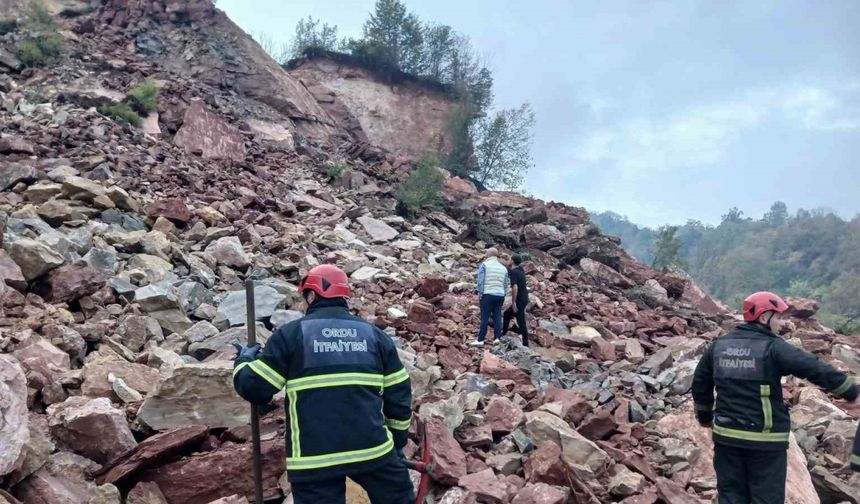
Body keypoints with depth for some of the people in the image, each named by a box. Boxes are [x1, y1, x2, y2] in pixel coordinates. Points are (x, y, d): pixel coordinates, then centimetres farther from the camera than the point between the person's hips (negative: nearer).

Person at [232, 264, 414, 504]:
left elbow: (254, 388, 1)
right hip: (372, 447, 2)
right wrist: (397, 440, 23)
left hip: (314, 457, -2)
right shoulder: (374, 334, 11)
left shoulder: (291, 334, 0)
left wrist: (245, 360, 22)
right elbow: (399, 394, 12)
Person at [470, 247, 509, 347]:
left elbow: (480, 281, -8)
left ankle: (480, 340, -3)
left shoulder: (484, 265, -1)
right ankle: (497, 338, 4)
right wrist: (502, 295, 16)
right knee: (497, 317, 8)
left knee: (485, 317, -4)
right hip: (500, 295, 5)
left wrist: (480, 294, -4)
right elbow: (506, 284, 12)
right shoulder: (503, 268, 14)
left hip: (487, 294, -4)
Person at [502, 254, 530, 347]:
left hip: (519, 300, -10)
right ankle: (503, 334, 28)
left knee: (521, 322, -4)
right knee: (506, 314, 21)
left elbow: (515, 287, -25)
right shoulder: (520, 269, 8)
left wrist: (513, 302, -22)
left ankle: (525, 344, 0)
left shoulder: (513, 272, -17)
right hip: (524, 299, 10)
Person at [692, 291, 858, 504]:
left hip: (726, 436, 5)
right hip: (765, 440, -5)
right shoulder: (773, 348, -12)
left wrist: (705, 415, 29)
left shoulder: (719, 345, 7)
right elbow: (817, 370, -16)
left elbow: (700, 383, 16)